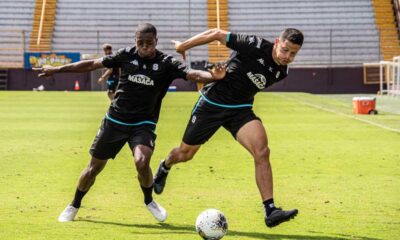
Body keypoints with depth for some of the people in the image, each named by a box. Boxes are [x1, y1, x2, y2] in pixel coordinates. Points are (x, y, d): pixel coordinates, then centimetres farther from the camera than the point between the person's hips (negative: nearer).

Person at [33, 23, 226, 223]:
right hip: (115, 121, 2)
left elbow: (193, 74, -23)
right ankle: (74, 206, 33)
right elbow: (92, 64, 2)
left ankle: (149, 201, 3)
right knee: (95, 166, 8)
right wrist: (58, 69, 4)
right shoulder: (127, 55, -6)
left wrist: (213, 76, -45)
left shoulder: (166, 63, -10)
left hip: (143, 124, -2)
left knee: (142, 162, -27)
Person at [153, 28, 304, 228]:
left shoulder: (281, 72, -3)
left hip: (240, 110, 4)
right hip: (211, 103, -4)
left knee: (262, 152, -21)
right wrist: (183, 46, -9)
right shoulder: (255, 46, -24)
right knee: (185, 154, 13)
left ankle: (270, 211, -21)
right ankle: (165, 167, 51)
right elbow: (217, 34, -16)